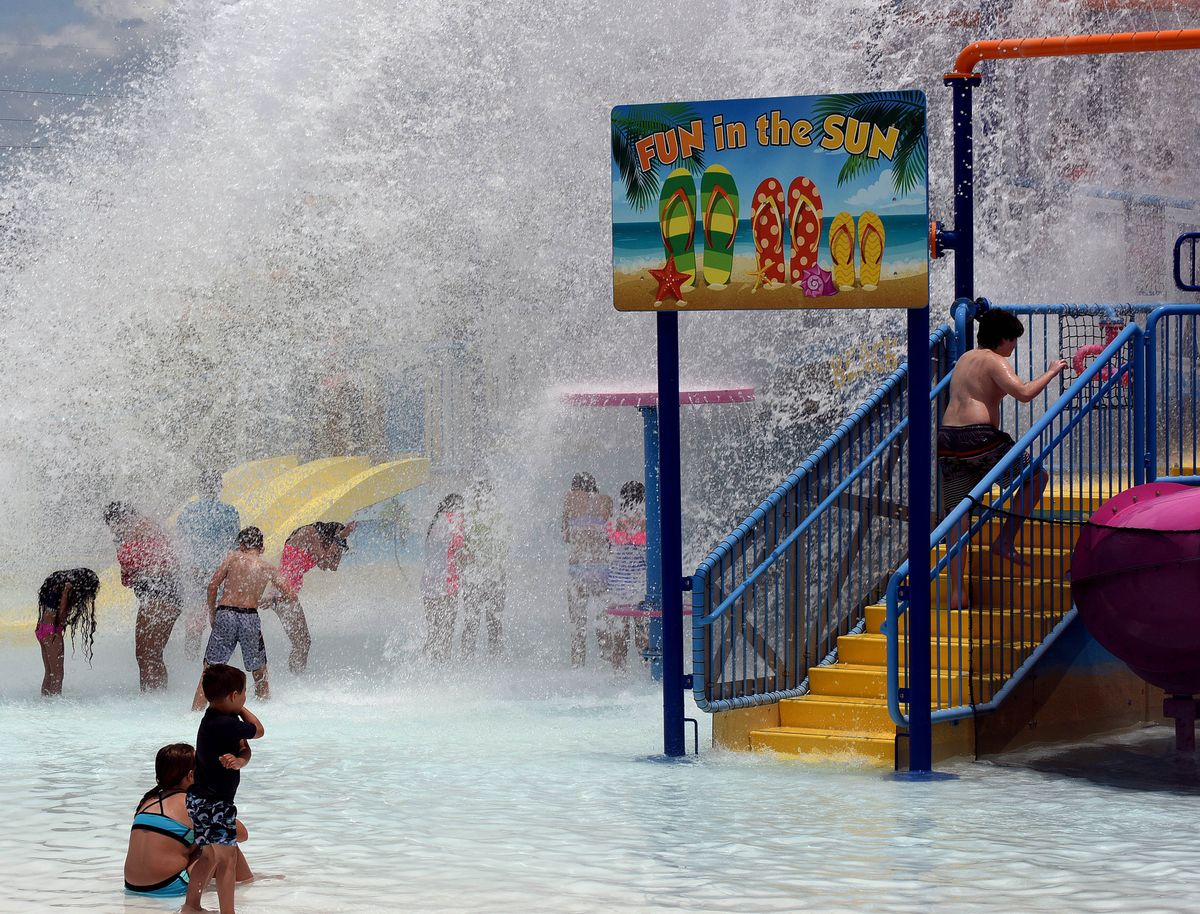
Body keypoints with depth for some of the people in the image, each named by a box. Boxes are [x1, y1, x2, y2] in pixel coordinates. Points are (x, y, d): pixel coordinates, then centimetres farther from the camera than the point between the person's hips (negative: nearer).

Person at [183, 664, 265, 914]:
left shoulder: (214, 719, 7)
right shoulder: (226, 724, -25)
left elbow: (245, 750, 3)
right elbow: (258, 731, -8)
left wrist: (238, 760, -18)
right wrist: (241, 709, 2)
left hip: (200, 799, 10)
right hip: (215, 801, -10)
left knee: (210, 855, 22)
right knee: (227, 858, -3)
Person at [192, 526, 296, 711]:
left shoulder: (233, 558, 8)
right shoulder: (268, 568, 10)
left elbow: (212, 586, -1)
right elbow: (290, 596, 8)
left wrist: (212, 613, 9)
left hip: (225, 614, -1)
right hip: (250, 617, 1)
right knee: (259, 672, 19)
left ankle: (195, 711, -4)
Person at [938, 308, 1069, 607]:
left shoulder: (965, 359, 24)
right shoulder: (995, 362, -4)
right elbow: (1024, 393, -18)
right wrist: (1051, 372, -5)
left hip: (947, 438, 8)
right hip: (979, 438, -8)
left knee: (959, 519, 7)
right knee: (1037, 476, 11)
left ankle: (955, 593, 2)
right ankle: (1005, 540, 4)